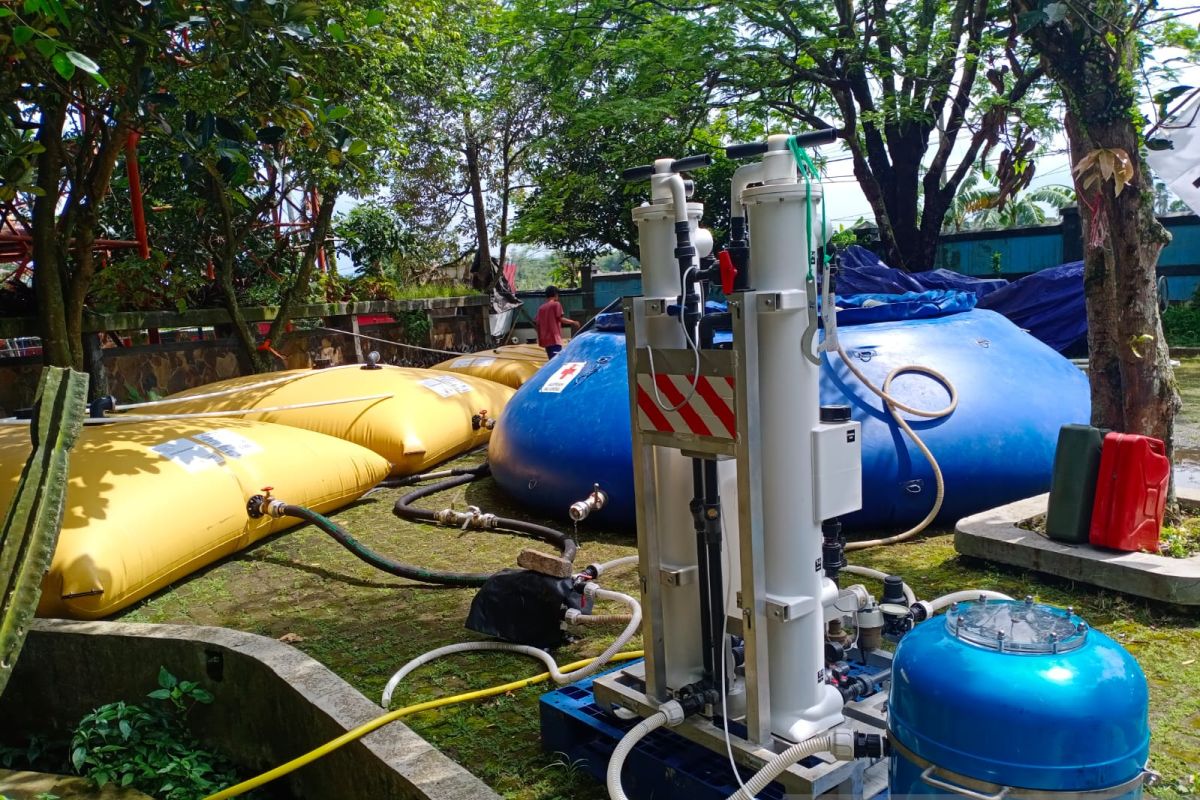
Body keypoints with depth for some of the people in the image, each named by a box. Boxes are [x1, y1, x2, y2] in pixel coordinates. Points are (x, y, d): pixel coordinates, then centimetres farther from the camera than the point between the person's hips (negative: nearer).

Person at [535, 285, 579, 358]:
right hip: (554, 338, -7)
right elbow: (560, 319, -9)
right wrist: (573, 322, 4)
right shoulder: (556, 304, -2)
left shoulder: (541, 308, 16)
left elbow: (537, 323, 14)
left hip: (545, 339, 8)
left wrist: (539, 338, 20)